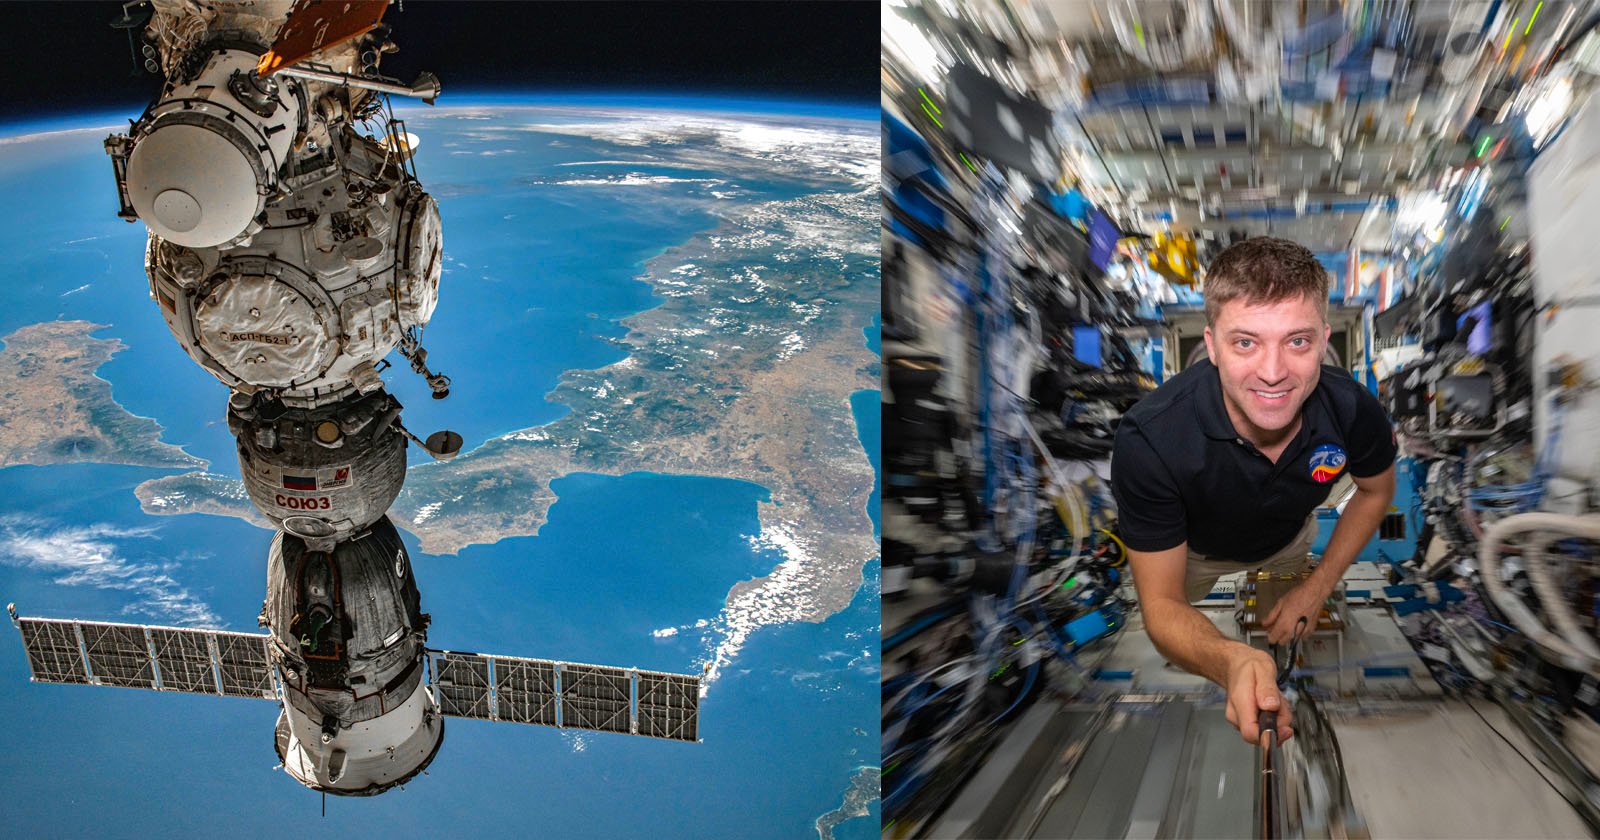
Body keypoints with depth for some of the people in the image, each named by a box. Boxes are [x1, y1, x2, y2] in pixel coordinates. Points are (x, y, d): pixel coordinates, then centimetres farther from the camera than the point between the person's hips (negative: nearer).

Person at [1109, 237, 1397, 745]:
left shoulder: (1353, 411, -36)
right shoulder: (1149, 441, -47)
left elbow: (1376, 491, -9)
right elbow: (1161, 603, -40)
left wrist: (1316, 590, -15)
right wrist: (1231, 662, -62)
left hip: (1289, 541, 2)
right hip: (1192, 552, -2)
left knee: (1287, 647, 33)